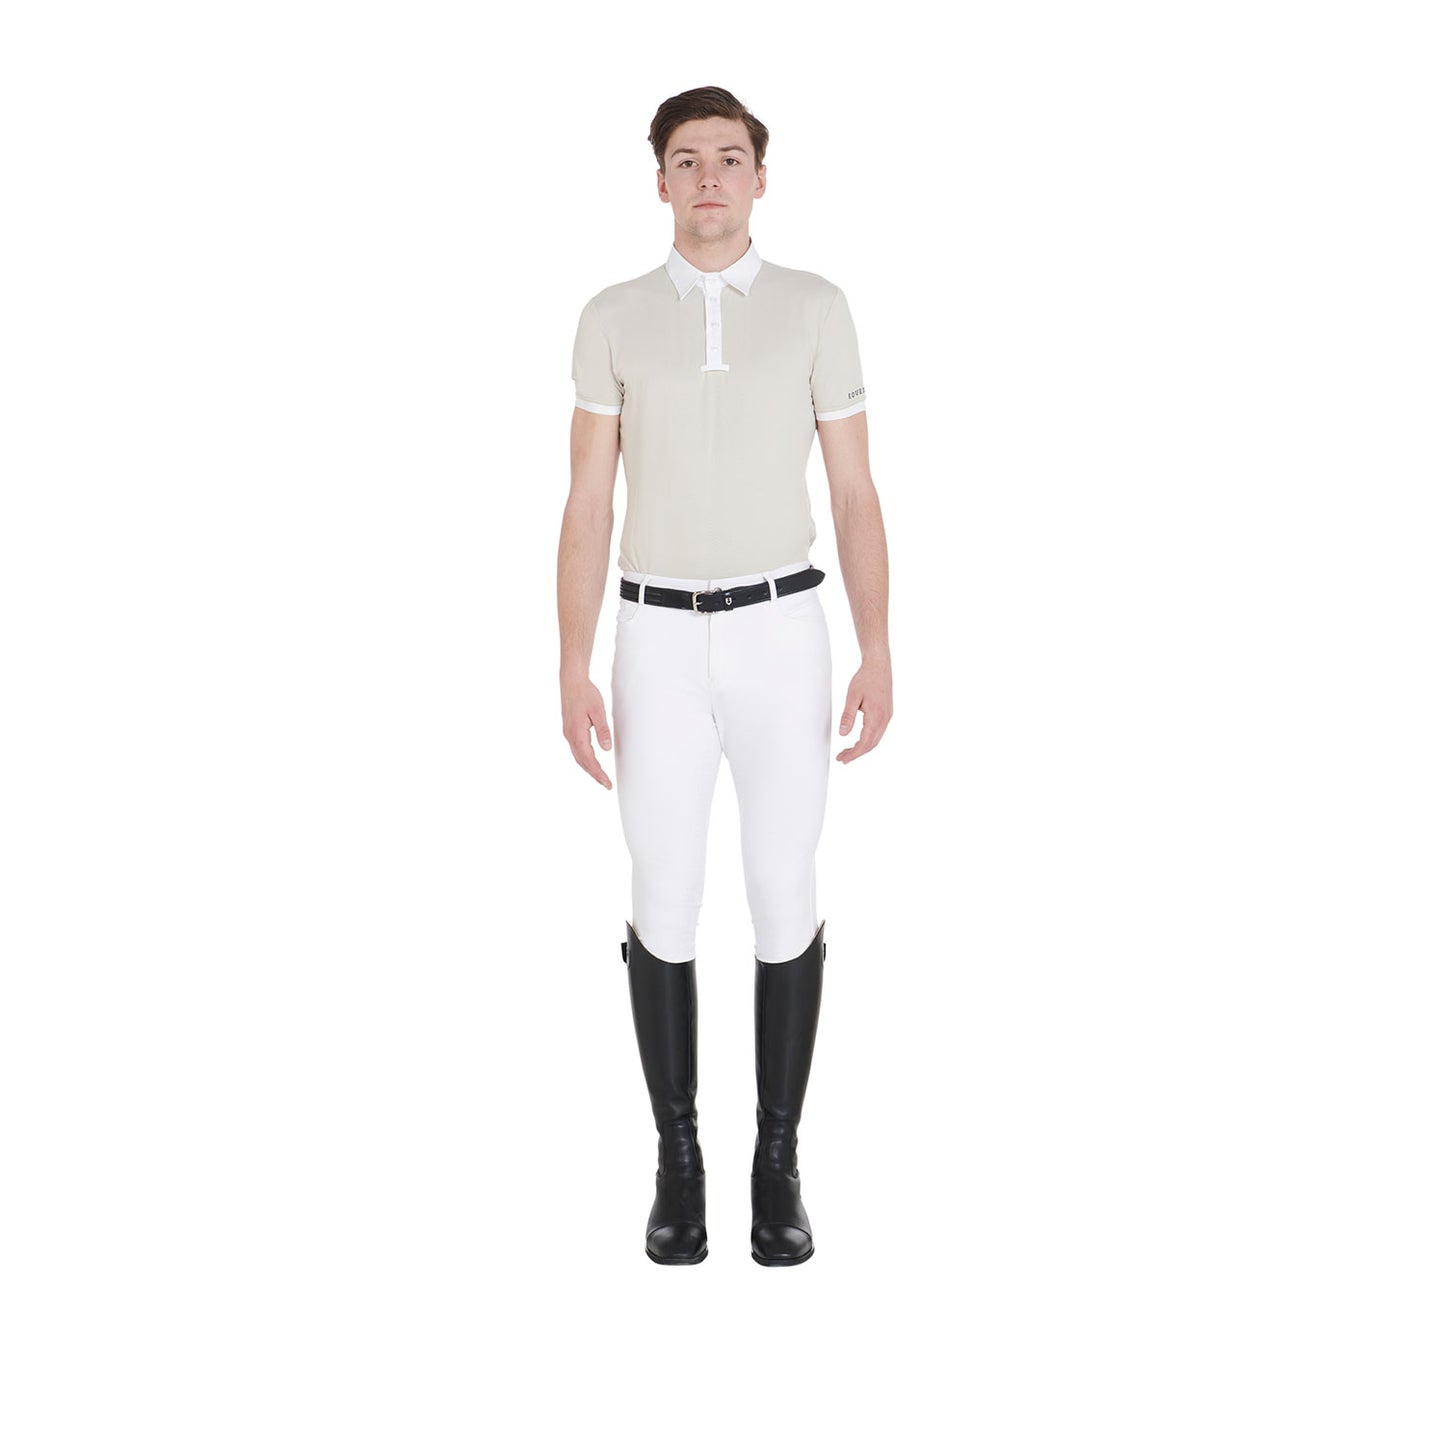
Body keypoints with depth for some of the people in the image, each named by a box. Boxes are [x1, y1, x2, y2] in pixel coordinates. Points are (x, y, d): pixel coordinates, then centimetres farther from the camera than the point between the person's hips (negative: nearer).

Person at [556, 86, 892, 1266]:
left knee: (785, 899, 3)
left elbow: (856, 498, 3)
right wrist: (572, 673, -5)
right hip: (660, 647, 1)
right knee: (665, 905, 2)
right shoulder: (614, 319, 5)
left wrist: (879, 658, -4)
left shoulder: (817, 310, 3)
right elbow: (588, 509, 3)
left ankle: (779, 1162, 19)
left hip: (782, 638, 0)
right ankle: (679, 1159, 19)